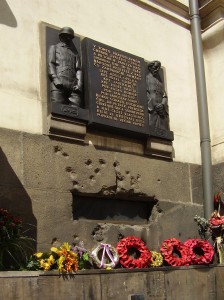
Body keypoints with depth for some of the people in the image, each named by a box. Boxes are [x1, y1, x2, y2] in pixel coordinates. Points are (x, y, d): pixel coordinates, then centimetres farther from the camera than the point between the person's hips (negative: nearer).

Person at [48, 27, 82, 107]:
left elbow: (78, 69, 17)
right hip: (58, 83, -2)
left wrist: (79, 83, -2)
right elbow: (50, 63, 9)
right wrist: (55, 78, -10)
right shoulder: (54, 48, 25)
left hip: (73, 85, 2)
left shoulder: (74, 52, 31)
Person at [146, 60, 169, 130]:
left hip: (161, 110, 5)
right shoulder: (147, 78, 14)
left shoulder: (160, 81, 28)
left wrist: (162, 104, -5)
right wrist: (153, 106, -10)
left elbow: (165, 96, 17)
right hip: (151, 109, -5)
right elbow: (145, 93, 0)